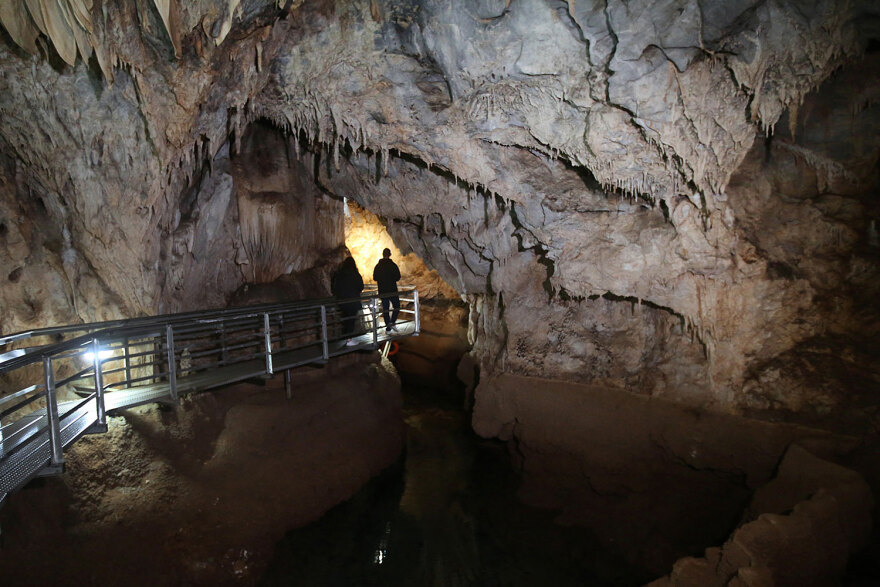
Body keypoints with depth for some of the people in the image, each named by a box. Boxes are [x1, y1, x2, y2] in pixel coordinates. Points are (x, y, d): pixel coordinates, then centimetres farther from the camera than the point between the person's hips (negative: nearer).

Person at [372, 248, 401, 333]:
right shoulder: (393, 265, -8)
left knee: (385, 309, 8)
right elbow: (398, 278, -7)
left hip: (382, 291, 3)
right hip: (392, 290, -3)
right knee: (397, 307, 7)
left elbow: (375, 278, 9)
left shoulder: (378, 266, 3)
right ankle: (392, 322, -11)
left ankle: (388, 327, 7)